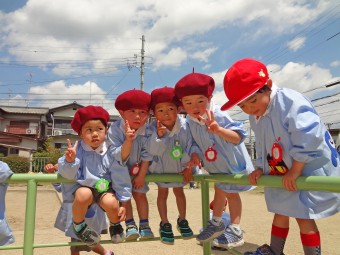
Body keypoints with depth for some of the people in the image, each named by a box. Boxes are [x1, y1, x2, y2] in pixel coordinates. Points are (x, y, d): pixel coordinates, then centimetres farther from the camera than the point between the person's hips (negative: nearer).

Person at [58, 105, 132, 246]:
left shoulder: (110, 151, -16)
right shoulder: (78, 150, -16)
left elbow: (120, 178, -8)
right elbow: (70, 175, -12)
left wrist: (123, 202, -5)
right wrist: (69, 161, -34)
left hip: (105, 187, 0)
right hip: (83, 186, 0)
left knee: (111, 203, -29)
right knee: (83, 195, -33)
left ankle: (115, 225, 10)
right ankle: (78, 226, 0)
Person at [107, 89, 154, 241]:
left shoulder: (147, 131, -23)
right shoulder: (114, 130, -29)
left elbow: (147, 155, -13)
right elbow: (119, 158, -33)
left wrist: (141, 175, -11)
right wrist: (128, 140, -48)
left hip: (138, 169, 2)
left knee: (140, 194, 3)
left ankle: (144, 225, 12)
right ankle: (130, 225, 7)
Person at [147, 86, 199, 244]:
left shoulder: (184, 126, -25)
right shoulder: (154, 128, -26)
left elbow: (189, 147, -18)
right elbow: (152, 150, -32)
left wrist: (188, 166, -20)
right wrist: (159, 135, -47)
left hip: (179, 167, 1)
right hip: (161, 168, -1)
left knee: (179, 191, 18)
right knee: (162, 193, 13)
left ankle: (182, 220, 39)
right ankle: (164, 224, 30)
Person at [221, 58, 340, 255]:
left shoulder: (290, 102, -26)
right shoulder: (255, 117, 3)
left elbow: (308, 137, -31)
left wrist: (295, 171, -26)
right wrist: (260, 169, 0)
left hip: (309, 171, -8)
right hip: (280, 174, 9)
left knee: (303, 216, -1)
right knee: (280, 212, 19)